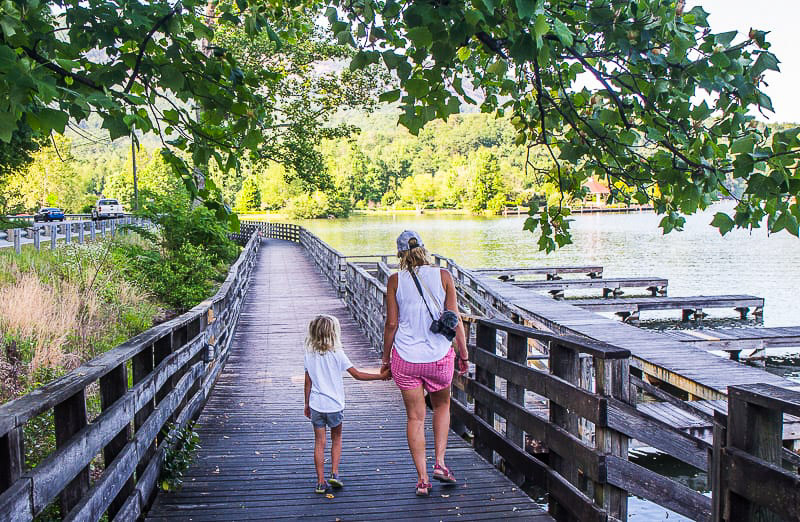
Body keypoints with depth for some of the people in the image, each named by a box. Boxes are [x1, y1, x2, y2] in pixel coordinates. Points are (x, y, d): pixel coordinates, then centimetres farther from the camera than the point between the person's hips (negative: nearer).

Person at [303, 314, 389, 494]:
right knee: (336, 439, 19)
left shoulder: (309, 355, -1)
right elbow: (357, 375, -9)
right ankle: (334, 474, 11)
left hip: (316, 405, 2)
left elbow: (308, 383, 3)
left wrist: (307, 404, 14)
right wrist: (381, 376, -2)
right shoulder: (337, 354, -10)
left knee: (319, 442, 7)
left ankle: (321, 482, 8)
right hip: (334, 405, -2)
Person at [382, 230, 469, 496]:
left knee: (415, 417, 10)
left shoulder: (395, 280, -4)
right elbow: (455, 319, -3)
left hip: (405, 357, 0)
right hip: (439, 355, 1)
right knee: (442, 406, 25)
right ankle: (440, 462, 16)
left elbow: (391, 323, -3)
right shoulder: (443, 276, -3)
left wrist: (386, 358, 9)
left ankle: (422, 479, 10)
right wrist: (463, 354, 7)